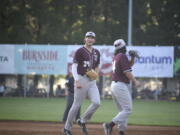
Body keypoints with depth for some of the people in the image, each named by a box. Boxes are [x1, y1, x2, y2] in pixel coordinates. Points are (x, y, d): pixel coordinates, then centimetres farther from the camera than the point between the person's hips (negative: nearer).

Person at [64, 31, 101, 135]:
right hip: (81, 79, -5)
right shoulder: (80, 51, -5)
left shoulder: (96, 52, 13)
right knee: (77, 105, -3)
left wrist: (96, 74, 1)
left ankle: (83, 121, 9)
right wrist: (77, 81, -17)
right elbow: (74, 67, -7)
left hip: (92, 81, 5)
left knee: (96, 103, -11)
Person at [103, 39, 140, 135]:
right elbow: (126, 71, -17)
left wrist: (133, 57, 11)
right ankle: (110, 125, -21)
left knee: (123, 111, 13)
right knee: (127, 110, -10)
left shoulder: (116, 57, 15)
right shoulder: (122, 56, -11)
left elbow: (129, 65, 25)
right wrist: (135, 81, -12)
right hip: (121, 86, -10)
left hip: (113, 85, 10)